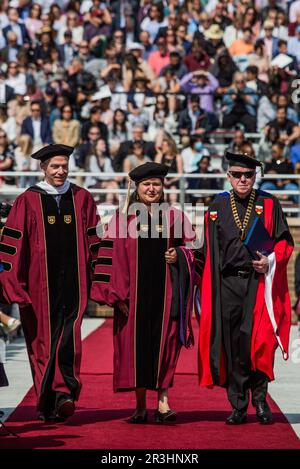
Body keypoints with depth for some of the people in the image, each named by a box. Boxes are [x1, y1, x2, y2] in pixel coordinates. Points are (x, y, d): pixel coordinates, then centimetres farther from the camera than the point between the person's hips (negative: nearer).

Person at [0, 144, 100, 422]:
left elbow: (93, 242, 12)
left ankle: (64, 394, -16)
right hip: (40, 283, -1)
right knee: (44, 341, 4)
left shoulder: (82, 199, 9)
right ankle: (47, 404, 12)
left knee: (70, 338, -12)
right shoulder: (28, 201, 2)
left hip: (74, 282, 1)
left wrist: (95, 279, 7)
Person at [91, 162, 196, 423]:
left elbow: (190, 247, 14)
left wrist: (178, 255, -10)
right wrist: (116, 293, -7)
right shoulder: (123, 217, 4)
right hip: (134, 292, -1)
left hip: (165, 291, 1)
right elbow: (111, 255, 0)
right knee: (136, 343, 1)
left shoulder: (174, 217, 8)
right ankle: (140, 406, 9)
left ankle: (163, 401, 0)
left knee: (163, 344, -4)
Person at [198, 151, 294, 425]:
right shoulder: (218, 207, 12)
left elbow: (285, 241, 5)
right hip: (228, 284, 2)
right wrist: (211, 286, 7)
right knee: (232, 344, 0)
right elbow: (211, 251, 13)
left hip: (259, 281, -2)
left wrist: (270, 261, -13)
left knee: (256, 338, -13)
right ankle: (238, 407, 8)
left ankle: (260, 398, 5)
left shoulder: (269, 205, 7)